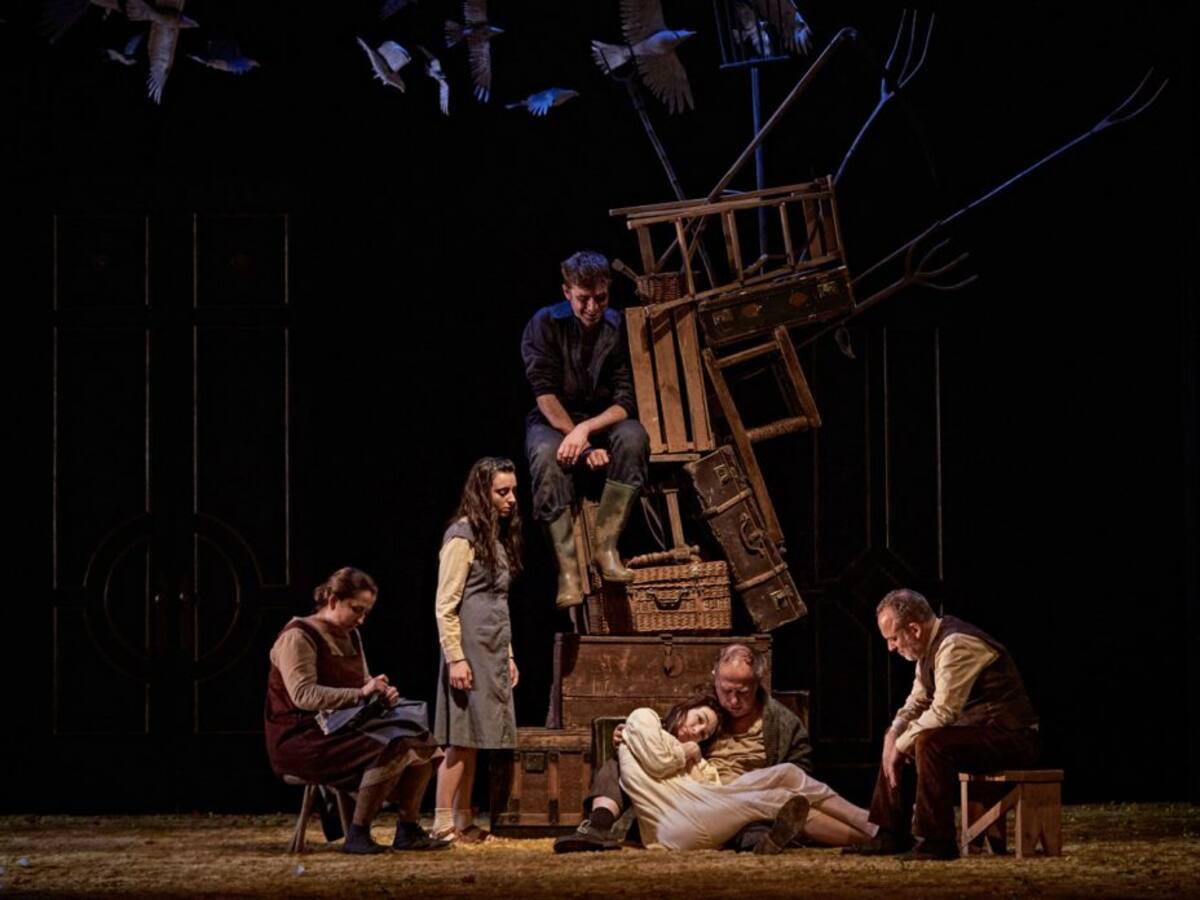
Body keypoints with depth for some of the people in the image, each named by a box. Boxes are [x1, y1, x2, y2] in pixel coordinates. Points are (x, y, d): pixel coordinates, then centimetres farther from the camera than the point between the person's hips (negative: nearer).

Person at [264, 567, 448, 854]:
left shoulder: (350, 636, 15)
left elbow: (362, 684, 21)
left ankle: (408, 830, -4)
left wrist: (382, 693, -4)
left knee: (420, 740, -6)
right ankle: (357, 835, -24)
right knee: (390, 748, -29)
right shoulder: (298, 636, -13)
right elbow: (304, 695, -24)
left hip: (342, 728, 9)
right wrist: (360, 693, -27)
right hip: (301, 739, -9)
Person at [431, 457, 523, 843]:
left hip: (493, 654, 8)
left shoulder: (499, 536, 16)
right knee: (462, 740, -9)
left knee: (472, 740, 9)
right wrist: (455, 658, -19)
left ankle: (464, 822, 12)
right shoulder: (462, 537, -10)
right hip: (469, 650, -8)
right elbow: (445, 605, -14)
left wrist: (508, 655, 19)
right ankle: (443, 823, -8)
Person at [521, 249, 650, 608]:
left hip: (605, 419, 1)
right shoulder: (545, 324, -11)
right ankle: (567, 566, -39)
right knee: (546, 456, -36)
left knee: (633, 437, -33)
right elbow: (546, 394, -15)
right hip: (553, 421, -1)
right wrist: (585, 448, -23)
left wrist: (585, 431, -31)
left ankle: (606, 546, -30)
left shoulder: (618, 328, -9)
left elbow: (626, 401, -13)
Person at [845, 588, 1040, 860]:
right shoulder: (931, 645, 9)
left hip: (1010, 736, -10)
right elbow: (916, 702, 17)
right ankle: (892, 835, 14)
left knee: (930, 743, -31)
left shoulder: (956, 645, -22)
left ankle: (938, 841, -25)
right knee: (896, 743, 12)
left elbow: (943, 712, -27)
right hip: (977, 730, 10)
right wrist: (894, 735, -1)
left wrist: (901, 745, -15)